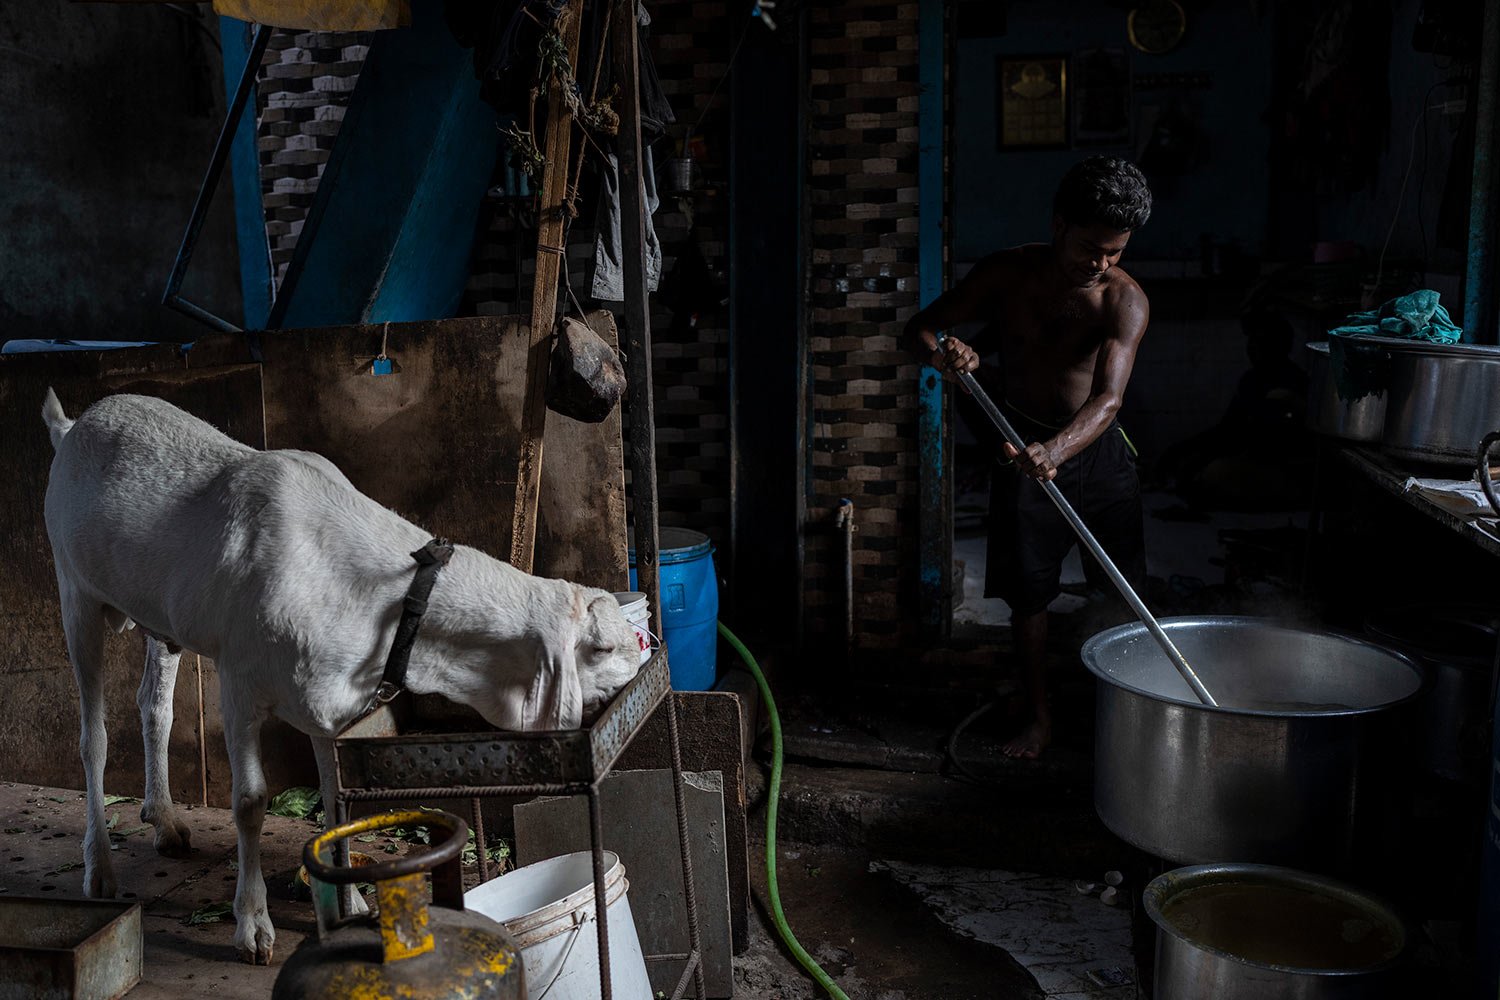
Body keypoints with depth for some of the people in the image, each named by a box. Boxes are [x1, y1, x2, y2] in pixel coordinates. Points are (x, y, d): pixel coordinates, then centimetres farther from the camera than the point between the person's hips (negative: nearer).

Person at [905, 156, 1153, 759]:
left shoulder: (1125, 301, -19)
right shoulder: (1007, 274, -14)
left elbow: (1107, 398, -31)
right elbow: (921, 327, -9)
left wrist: (1055, 451, -51)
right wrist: (941, 355, -34)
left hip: (1097, 446, 0)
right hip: (1025, 445, 0)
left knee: (1125, 586, 4)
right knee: (1028, 589, 1)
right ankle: (1039, 716, 15)